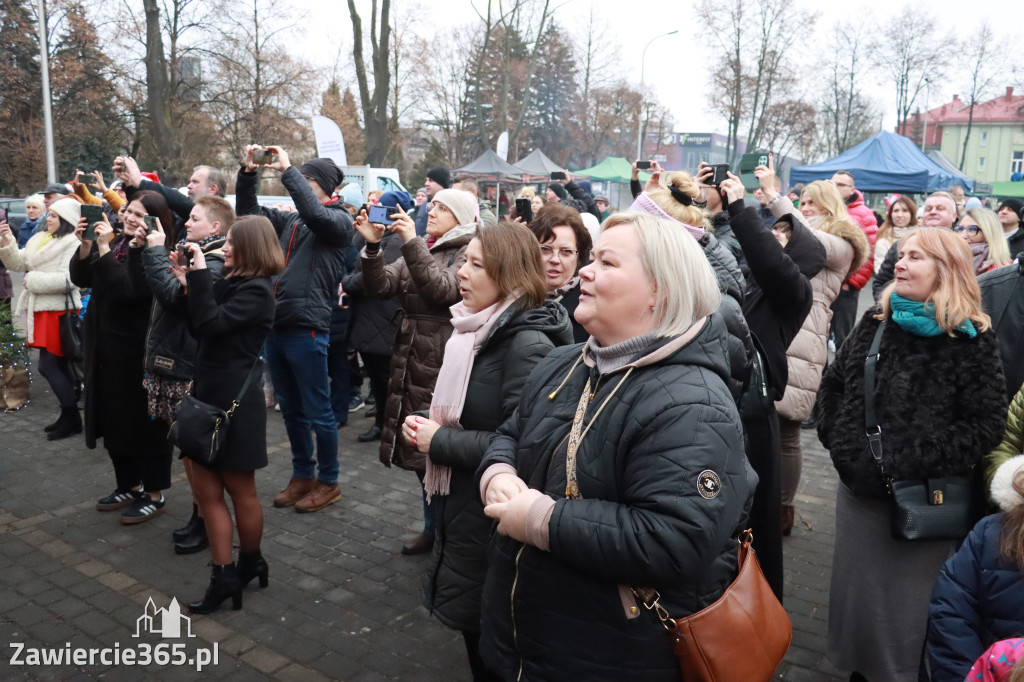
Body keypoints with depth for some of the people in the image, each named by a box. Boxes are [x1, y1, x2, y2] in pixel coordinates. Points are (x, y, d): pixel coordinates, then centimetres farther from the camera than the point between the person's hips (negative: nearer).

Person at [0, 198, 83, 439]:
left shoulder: (73, 243, -12)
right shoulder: (39, 239, 13)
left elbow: (67, 279, -21)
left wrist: (33, 279, -14)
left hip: (58, 311, -8)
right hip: (41, 309, 8)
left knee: (47, 366, -7)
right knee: (59, 364, 12)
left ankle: (71, 418, 4)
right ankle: (69, 414, 21)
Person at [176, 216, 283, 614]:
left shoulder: (256, 290, -14)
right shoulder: (231, 283, 13)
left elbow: (210, 323, -23)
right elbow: (197, 326, 12)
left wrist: (198, 272, -19)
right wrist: (189, 284, 2)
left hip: (235, 401, -9)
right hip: (209, 394, 9)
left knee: (240, 491, 7)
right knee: (206, 489, 8)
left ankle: (250, 563, 25)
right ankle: (224, 575, 16)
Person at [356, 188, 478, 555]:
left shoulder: (469, 253, -6)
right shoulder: (418, 250, 15)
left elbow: (442, 290, -22)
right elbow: (379, 287, 4)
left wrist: (412, 242, -23)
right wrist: (372, 245, -10)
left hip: (444, 368, -7)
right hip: (411, 363, 7)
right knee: (418, 450, 14)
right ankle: (432, 528, 30)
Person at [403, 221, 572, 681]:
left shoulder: (527, 343, -22)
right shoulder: (476, 329, 7)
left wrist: (439, 441, -19)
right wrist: (430, 427, 0)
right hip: (461, 505, 9)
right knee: (473, 626, 23)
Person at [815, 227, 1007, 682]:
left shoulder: (972, 340, -9)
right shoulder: (875, 323, 4)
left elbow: (986, 425, -13)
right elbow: (831, 386, 12)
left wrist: (911, 463, -18)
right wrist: (839, 444, 1)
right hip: (858, 488, 5)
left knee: (906, 606, 10)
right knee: (855, 591, 17)